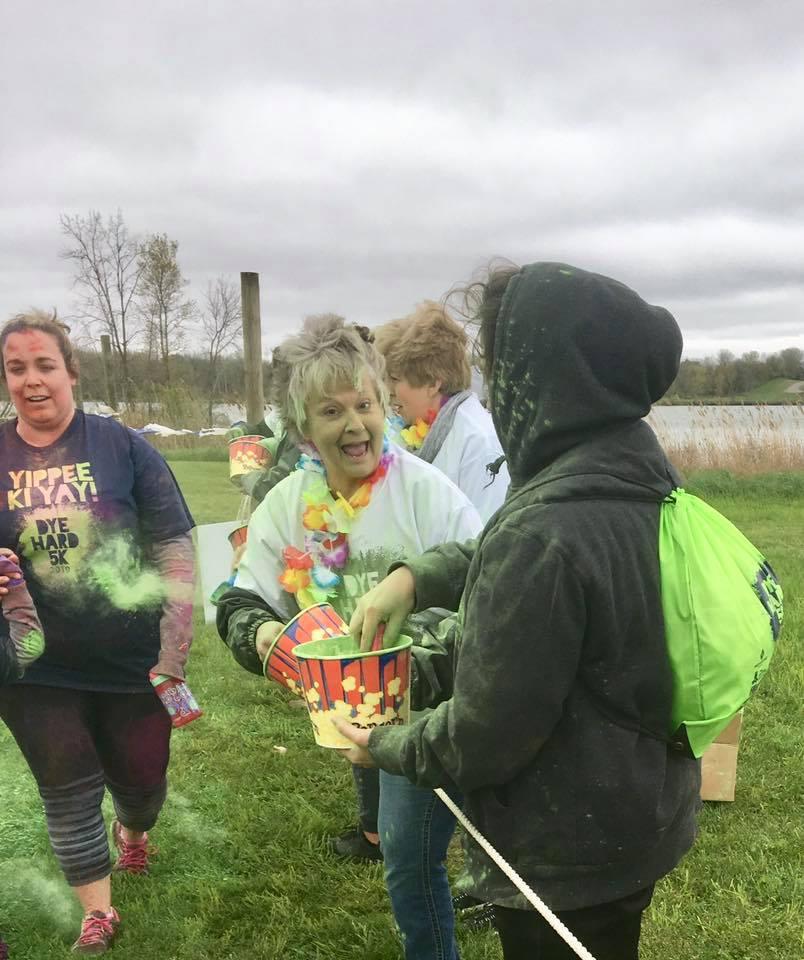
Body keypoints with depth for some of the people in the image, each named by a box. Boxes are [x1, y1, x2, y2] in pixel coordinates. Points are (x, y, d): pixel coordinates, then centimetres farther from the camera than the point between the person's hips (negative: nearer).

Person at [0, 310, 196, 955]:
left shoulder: (122, 447, -9)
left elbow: (176, 552, -9)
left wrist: (173, 657, -12)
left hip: (132, 662, -1)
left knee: (141, 777, 17)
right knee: (68, 792, 12)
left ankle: (133, 830, 53)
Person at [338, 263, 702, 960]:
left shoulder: (544, 535, -34)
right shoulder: (639, 476, -6)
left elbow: (483, 737, -25)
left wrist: (386, 747, -7)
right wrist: (418, 574, -2)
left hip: (563, 857, -8)